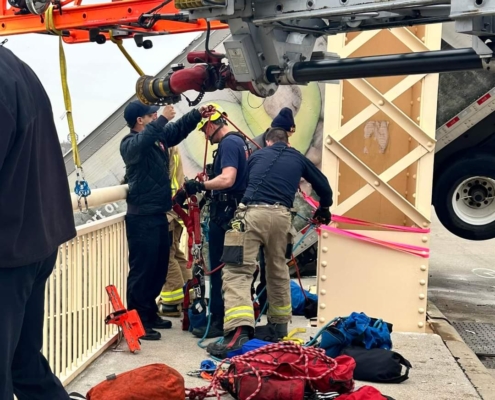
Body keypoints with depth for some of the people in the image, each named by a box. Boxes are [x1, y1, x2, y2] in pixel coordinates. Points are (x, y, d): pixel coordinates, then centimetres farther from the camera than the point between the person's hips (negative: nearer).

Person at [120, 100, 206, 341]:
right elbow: (144, 140, -34)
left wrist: (198, 114, 11)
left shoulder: (160, 137, 12)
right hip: (142, 218, -9)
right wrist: (162, 119, -30)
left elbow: (179, 129, 24)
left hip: (158, 215, 9)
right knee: (142, 269, -6)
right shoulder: (130, 143, -11)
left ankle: (150, 315, 27)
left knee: (159, 268, 15)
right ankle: (136, 321, 2)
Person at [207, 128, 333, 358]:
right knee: (278, 271, 21)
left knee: (237, 272, -7)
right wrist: (323, 209, 53)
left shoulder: (257, 155, 24)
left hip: (252, 212, -2)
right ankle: (280, 325, 33)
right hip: (280, 216, 2)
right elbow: (323, 186, 34)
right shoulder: (298, 158, 25)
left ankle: (238, 331, -25)